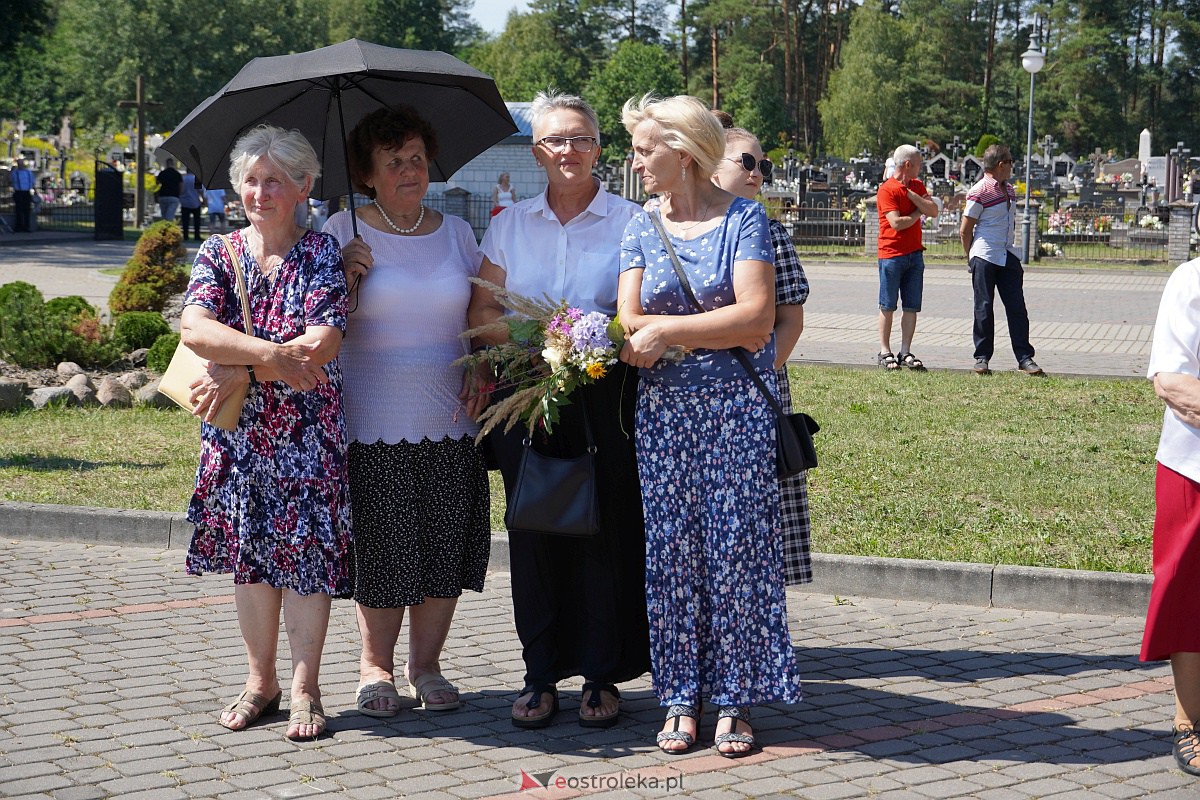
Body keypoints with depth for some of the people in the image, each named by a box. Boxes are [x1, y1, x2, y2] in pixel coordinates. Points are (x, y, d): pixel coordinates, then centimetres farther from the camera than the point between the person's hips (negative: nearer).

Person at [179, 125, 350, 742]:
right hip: (237, 433, 3)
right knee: (248, 551, 9)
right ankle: (260, 681, 20)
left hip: (308, 430, -3)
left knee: (306, 548, -2)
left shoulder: (322, 253, -3)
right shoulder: (218, 254, 4)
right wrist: (272, 354, -25)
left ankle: (305, 689, 6)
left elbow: (322, 345, -15)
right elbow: (194, 328, -13)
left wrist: (239, 373, -18)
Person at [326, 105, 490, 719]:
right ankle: (375, 665, 17)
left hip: (450, 422, 3)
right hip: (374, 426, -3)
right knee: (380, 549, 1)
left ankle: (426, 663, 19)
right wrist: (344, 278, -15)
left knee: (447, 547, 4)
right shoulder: (345, 232, 1)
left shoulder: (456, 232, 11)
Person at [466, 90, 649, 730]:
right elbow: (482, 311, 9)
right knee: (534, 531, 3)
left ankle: (602, 675, 9)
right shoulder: (510, 225, 11)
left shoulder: (628, 222, 3)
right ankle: (541, 674, 12)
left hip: (605, 395, -2)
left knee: (605, 529, -2)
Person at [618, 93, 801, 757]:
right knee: (671, 549, 4)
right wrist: (720, 330, -13)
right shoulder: (642, 228, 9)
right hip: (664, 408, 3)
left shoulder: (744, 219, -2)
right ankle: (681, 696, 13)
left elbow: (757, 315, -14)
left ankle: (734, 700, 8)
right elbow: (630, 323, -1)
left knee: (736, 547, -2)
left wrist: (663, 332, -13)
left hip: (737, 408, -3)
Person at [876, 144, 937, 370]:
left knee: (912, 307, 4)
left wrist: (912, 195, -9)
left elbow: (934, 211, 1)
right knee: (888, 306, -1)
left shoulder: (917, 186, 13)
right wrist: (918, 212, -2)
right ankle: (884, 352, 4)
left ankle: (906, 352, 8)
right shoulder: (887, 189, -10)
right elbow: (897, 222, -18)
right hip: (892, 254, -6)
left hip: (915, 254, 6)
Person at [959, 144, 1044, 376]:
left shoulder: (1009, 189, 13)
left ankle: (1024, 357, 4)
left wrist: (1009, 246, 16)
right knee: (984, 308, 0)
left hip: (1008, 256, 7)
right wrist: (972, 258, 0)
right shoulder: (980, 192, -11)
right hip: (984, 258, -6)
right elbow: (965, 230, -7)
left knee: (1017, 307, 2)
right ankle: (982, 357, 8)